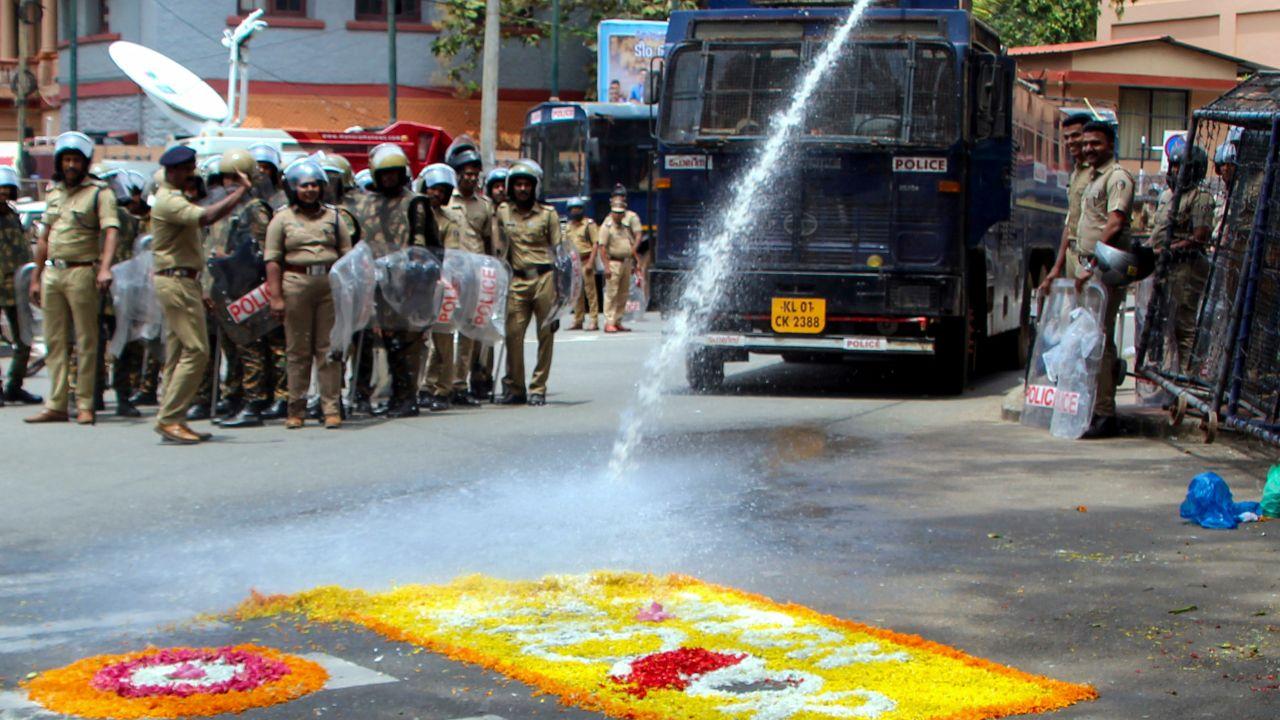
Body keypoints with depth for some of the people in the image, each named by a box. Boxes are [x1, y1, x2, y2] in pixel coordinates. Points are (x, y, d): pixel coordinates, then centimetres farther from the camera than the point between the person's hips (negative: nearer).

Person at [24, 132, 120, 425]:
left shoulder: (99, 192, -4)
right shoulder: (54, 193, 17)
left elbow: (110, 231, -16)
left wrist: (105, 267, -31)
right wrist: (36, 277, 21)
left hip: (82, 272, -7)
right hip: (52, 272, 7)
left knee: (86, 341, -2)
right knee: (55, 341, 7)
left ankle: (85, 405, 2)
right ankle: (56, 405, 11)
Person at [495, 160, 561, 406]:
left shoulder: (548, 213, 5)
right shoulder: (502, 212, 10)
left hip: (544, 277, -1)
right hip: (517, 279, 1)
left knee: (546, 335, 0)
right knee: (513, 333, -5)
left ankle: (538, 389, 8)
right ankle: (514, 388, 6)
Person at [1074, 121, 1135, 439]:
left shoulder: (1118, 177, -9)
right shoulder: (1093, 177, 22)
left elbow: (1114, 226, -19)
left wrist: (1093, 266, -21)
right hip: (1091, 267, 10)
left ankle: (1104, 415, -13)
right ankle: (1094, 409, 11)